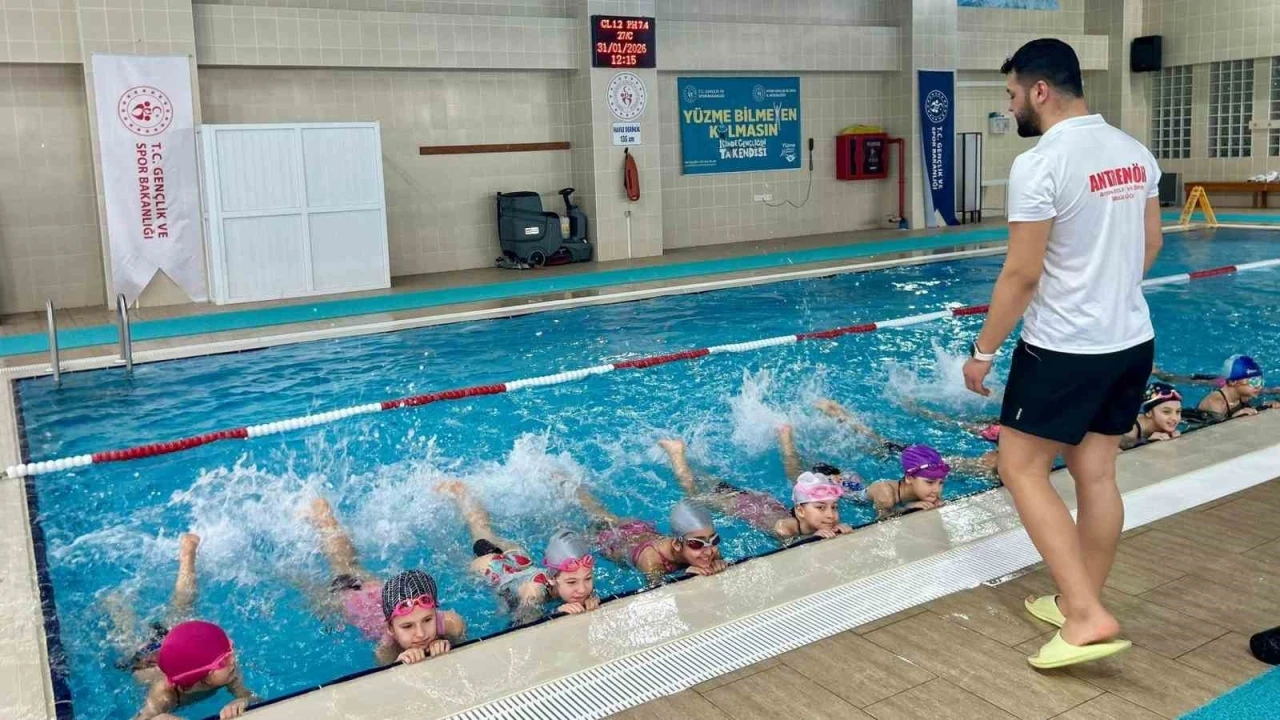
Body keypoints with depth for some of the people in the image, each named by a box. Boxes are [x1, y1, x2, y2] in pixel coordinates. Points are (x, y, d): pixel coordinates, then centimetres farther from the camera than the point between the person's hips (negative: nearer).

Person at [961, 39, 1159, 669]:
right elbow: (1151, 244, 16)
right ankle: (1081, 605, 26)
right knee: (1096, 474, 14)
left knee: (1023, 470, 3)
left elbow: (1021, 275, -19)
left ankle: (1087, 615, -1)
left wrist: (982, 350, -8)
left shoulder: (1039, 165, -18)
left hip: (1064, 348, -8)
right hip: (1133, 340, 8)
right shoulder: (1135, 153, 6)